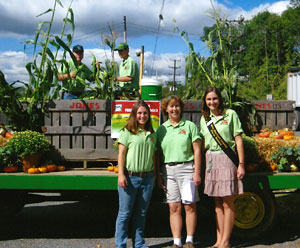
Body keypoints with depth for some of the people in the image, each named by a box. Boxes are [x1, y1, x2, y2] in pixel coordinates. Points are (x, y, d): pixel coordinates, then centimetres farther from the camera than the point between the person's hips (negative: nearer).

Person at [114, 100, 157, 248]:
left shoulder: (152, 134, 13)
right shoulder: (127, 132, -2)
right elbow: (121, 153, -5)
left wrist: (155, 176, 14)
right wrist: (121, 174, -12)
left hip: (147, 178, 5)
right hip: (130, 177, -4)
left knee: (141, 213, 12)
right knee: (125, 213, 1)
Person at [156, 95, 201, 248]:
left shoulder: (190, 126, 4)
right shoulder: (161, 129, 11)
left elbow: (197, 150, 1)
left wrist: (197, 172, -6)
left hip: (186, 168, -2)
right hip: (168, 169, 2)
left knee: (190, 206, -1)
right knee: (174, 208, 3)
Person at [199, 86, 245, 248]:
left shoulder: (230, 114, -1)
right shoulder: (204, 118, 12)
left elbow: (238, 140, -3)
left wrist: (241, 164, -8)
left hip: (226, 159, -5)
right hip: (210, 160, 5)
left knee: (228, 203, -2)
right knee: (217, 204, 10)